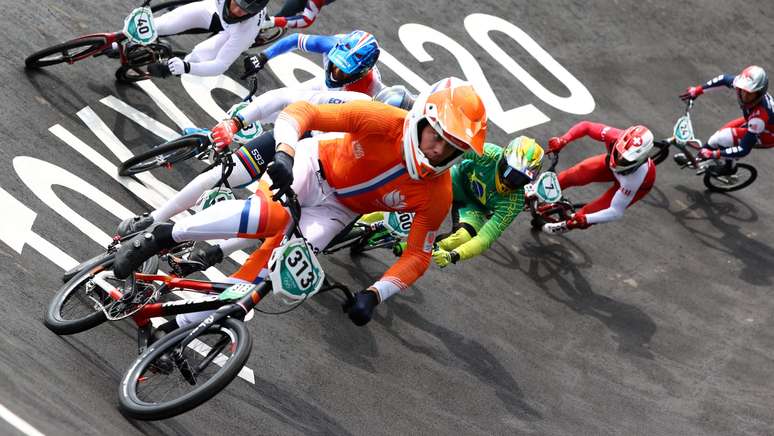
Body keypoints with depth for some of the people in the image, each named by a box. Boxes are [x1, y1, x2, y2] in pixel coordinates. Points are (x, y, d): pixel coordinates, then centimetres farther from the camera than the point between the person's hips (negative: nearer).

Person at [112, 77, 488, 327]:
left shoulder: (437, 196, -21)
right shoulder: (386, 122, -29)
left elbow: (417, 256, -13)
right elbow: (301, 111, -29)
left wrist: (373, 294, -27)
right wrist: (284, 152, -48)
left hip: (337, 210, 3)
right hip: (313, 168, -3)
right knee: (272, 214, -36)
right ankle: (161, 236, -20)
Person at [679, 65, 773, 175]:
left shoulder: (759, 115, -44)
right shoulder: (746, 86, -27)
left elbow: (744, 150, -37)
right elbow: (725, 79, -4)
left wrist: (713, 154, -33)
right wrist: (698, 89, -6)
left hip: (766, 136, -7)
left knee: (724, 137, -17)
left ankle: (730, 168, 9)